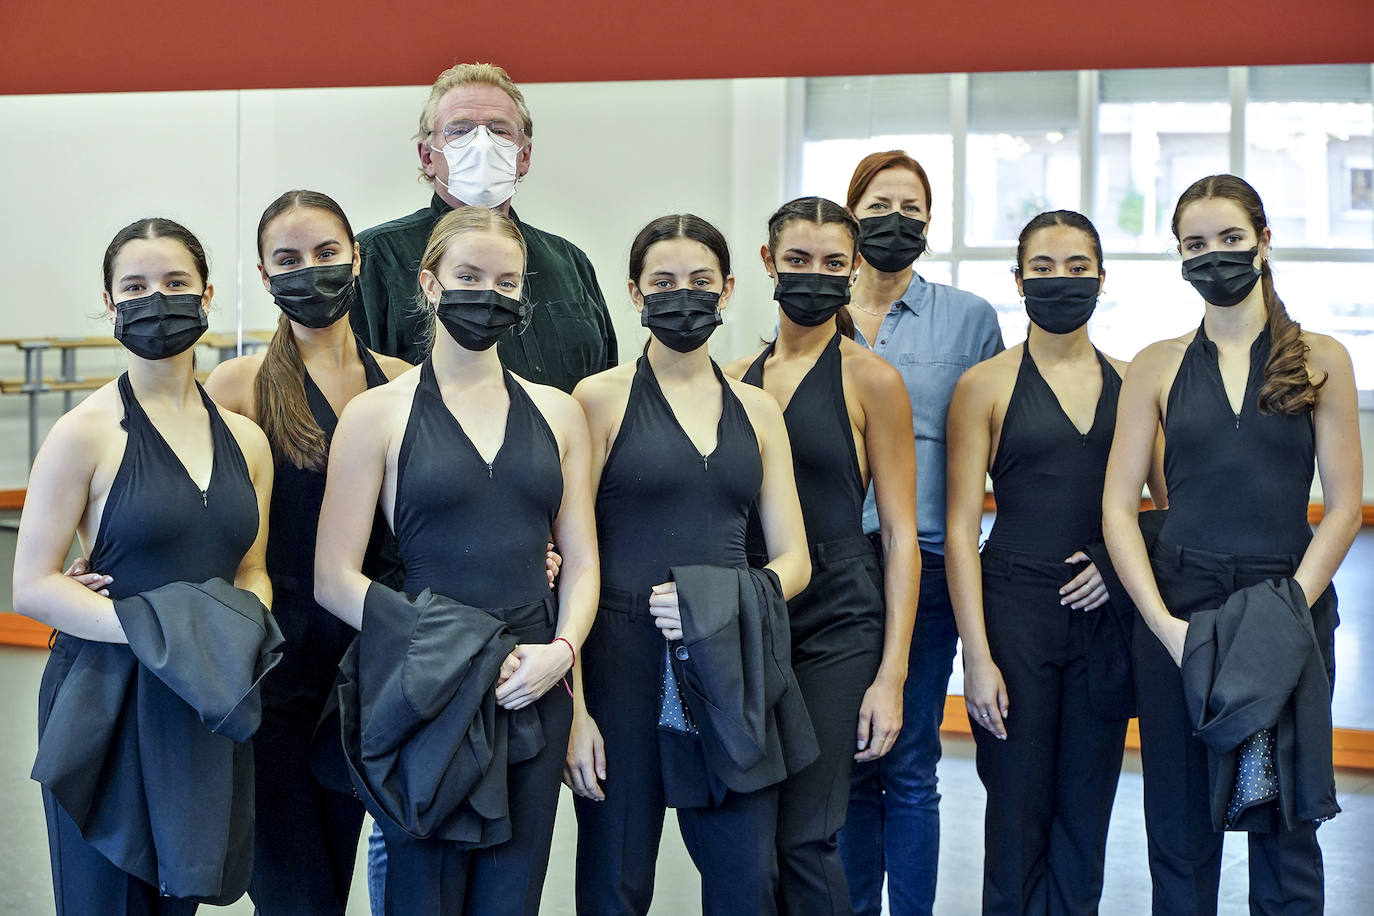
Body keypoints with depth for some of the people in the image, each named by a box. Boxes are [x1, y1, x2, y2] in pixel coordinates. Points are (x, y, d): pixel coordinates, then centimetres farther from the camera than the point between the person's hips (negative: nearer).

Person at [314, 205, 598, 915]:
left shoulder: (556, 412, 10)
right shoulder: (378, 415, -1)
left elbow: (580, 561, 11)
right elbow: (335, 579, -5)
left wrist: (562, 649, -8)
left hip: (532, 692, 3)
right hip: (424, 694, -3)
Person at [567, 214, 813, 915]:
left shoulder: (756, 409, 12)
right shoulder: (601, 399, 0)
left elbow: (793, 560, 10)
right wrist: (572, 705, -12)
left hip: (736, 669, 3)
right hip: (625, 666, -3)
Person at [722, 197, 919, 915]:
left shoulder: (870, 379, -2)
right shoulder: (735, 379, 10)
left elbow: (900, 534, -4)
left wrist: (891, 674, -11)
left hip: (837, 620, -4)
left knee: (804, 839, -7)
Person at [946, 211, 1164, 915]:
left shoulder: (1133, 382, 8)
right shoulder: (986, 385, -1)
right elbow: (961, 532, -4)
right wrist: (978, 657, -11)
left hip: (1104, 615, 3)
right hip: (1014, 611, -3)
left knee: (1085, 814, 10)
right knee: (1018, 816, 2)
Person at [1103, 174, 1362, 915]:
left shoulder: (1319, 360, 4)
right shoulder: (1158, 366, 6)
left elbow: (1343, 506, 0)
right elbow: (1118, 506, 1)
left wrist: (1286, 611, -11)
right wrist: (1164, 622, -10)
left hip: (1290, 606, -1)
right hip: (1177, 610, 1)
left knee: (1284, 822, 5)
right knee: (1180, 825, 8)